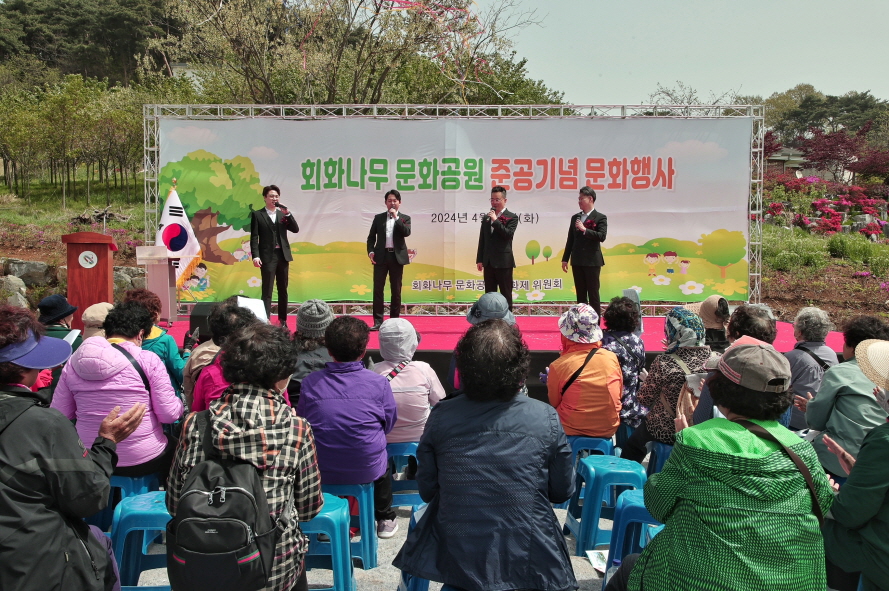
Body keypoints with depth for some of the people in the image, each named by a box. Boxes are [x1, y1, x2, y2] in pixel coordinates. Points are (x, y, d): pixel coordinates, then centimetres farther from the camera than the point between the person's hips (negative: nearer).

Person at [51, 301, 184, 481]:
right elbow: (169, 414, -13)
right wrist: (180, 403, 7)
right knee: (178, 446, 27)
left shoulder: (74, 363, -2)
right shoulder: (148, 360, -13)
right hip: (144, 461, -4)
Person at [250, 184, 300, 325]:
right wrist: (255, 256, -13)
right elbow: (254, 237, -4)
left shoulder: (283, 213, 13)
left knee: (283, 289, 9)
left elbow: (295, 229, 3)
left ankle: (282, 319, 17)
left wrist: (288, 214, -8)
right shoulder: (257, 215, 2)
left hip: (283, 255, 4)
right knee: (267, 290, -4)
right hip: (267, 256, -4)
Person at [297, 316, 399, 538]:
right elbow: (389, 424, 0)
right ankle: (385, 520, 48)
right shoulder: (379, 383, -13)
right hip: (368, 470, -1)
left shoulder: (310, 383, -11)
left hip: (320, 471, 1)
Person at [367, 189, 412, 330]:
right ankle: (378, 321, 1)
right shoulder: (378, 217, 10)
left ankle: (394, 320, 12)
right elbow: (371, 236, 10)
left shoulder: (405, 218, 7)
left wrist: (396, 217, -11)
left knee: (396, 290, 5)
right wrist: (370, 251, -4)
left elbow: (407, 233, -12)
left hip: (397, 257, -1)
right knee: (378, 289, -2)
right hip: (381, 256, 1)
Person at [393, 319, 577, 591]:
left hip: (456, 560, 1)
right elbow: (563, 492, 0)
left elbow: (426, 490, -1)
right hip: (530, 562, 0)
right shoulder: (547, 419, -12)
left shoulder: (441, 417, -11)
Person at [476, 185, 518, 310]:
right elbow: (482, 240, 12)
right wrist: (479, 260, 9)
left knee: (506, 294, 2)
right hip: (488, 262, 5)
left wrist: (495, 220, -19)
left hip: (504, 262, -5)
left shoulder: (512, 217, -3)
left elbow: (508, 234, -18)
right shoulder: (486, 217, 12)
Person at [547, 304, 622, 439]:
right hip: (609, 430, 4)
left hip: (572, 432, -4)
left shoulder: (558, 366, -17)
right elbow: (619, 395, 6)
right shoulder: (612, 358, -9)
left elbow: (554, 403, -3)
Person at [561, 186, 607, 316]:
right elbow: (570, 239, 13)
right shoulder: (575, 217, 12)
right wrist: (565, 259, 10)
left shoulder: (600, 217, -4)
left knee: (593, 294, -2)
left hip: (592, 261, -5)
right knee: (580, 294, 9)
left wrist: (584, 229, -20)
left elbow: (602, 237, -16)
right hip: (577, 261, 5)